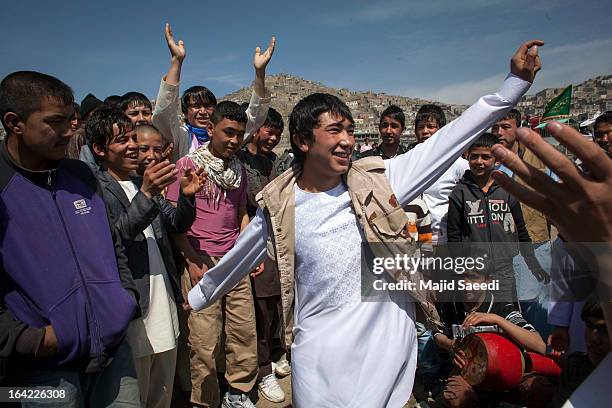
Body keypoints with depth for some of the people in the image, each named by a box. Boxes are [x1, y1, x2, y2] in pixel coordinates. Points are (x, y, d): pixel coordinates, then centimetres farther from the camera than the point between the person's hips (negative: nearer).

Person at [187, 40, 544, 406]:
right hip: (320, 357, 0)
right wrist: (195, 298, 23)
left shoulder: (378, 181, -5)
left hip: (389, 348, 1)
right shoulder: (278, 206, -5)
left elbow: (448, 140, -5)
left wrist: (516, 82, -7)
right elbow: (235, 261, 10)